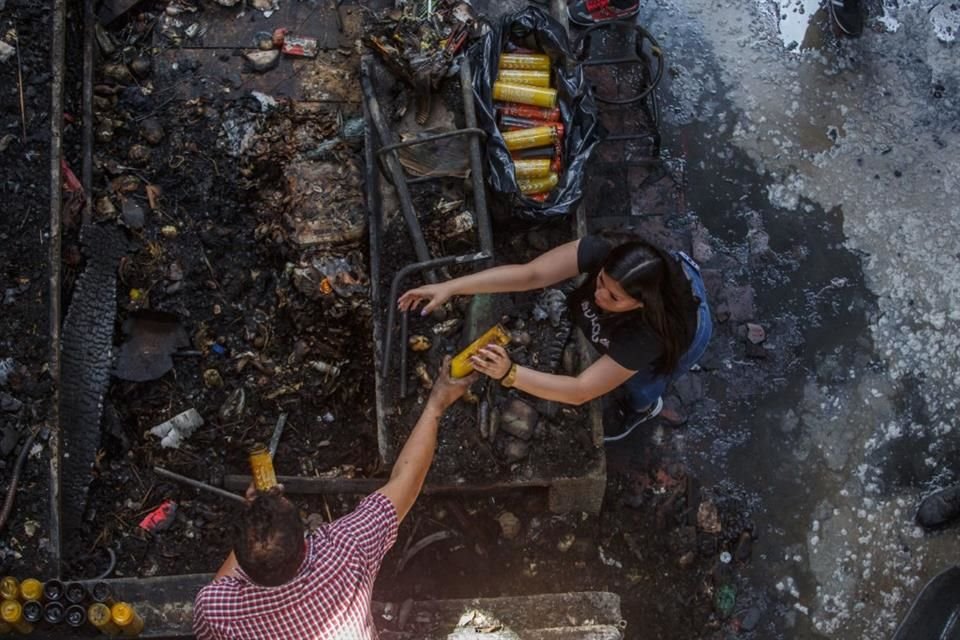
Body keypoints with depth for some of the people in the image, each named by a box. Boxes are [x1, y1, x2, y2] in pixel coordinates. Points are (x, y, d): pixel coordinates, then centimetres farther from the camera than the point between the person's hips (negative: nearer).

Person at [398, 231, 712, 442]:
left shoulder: (648, 333, -49)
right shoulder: (605, 252, -43)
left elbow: (581, 391, -48)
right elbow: (528, 274, -45)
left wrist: (508, 374, -61)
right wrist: (450, 287, -54)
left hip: (678, 329, -4)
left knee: (635, 386, 15)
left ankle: (645, 407, 51)